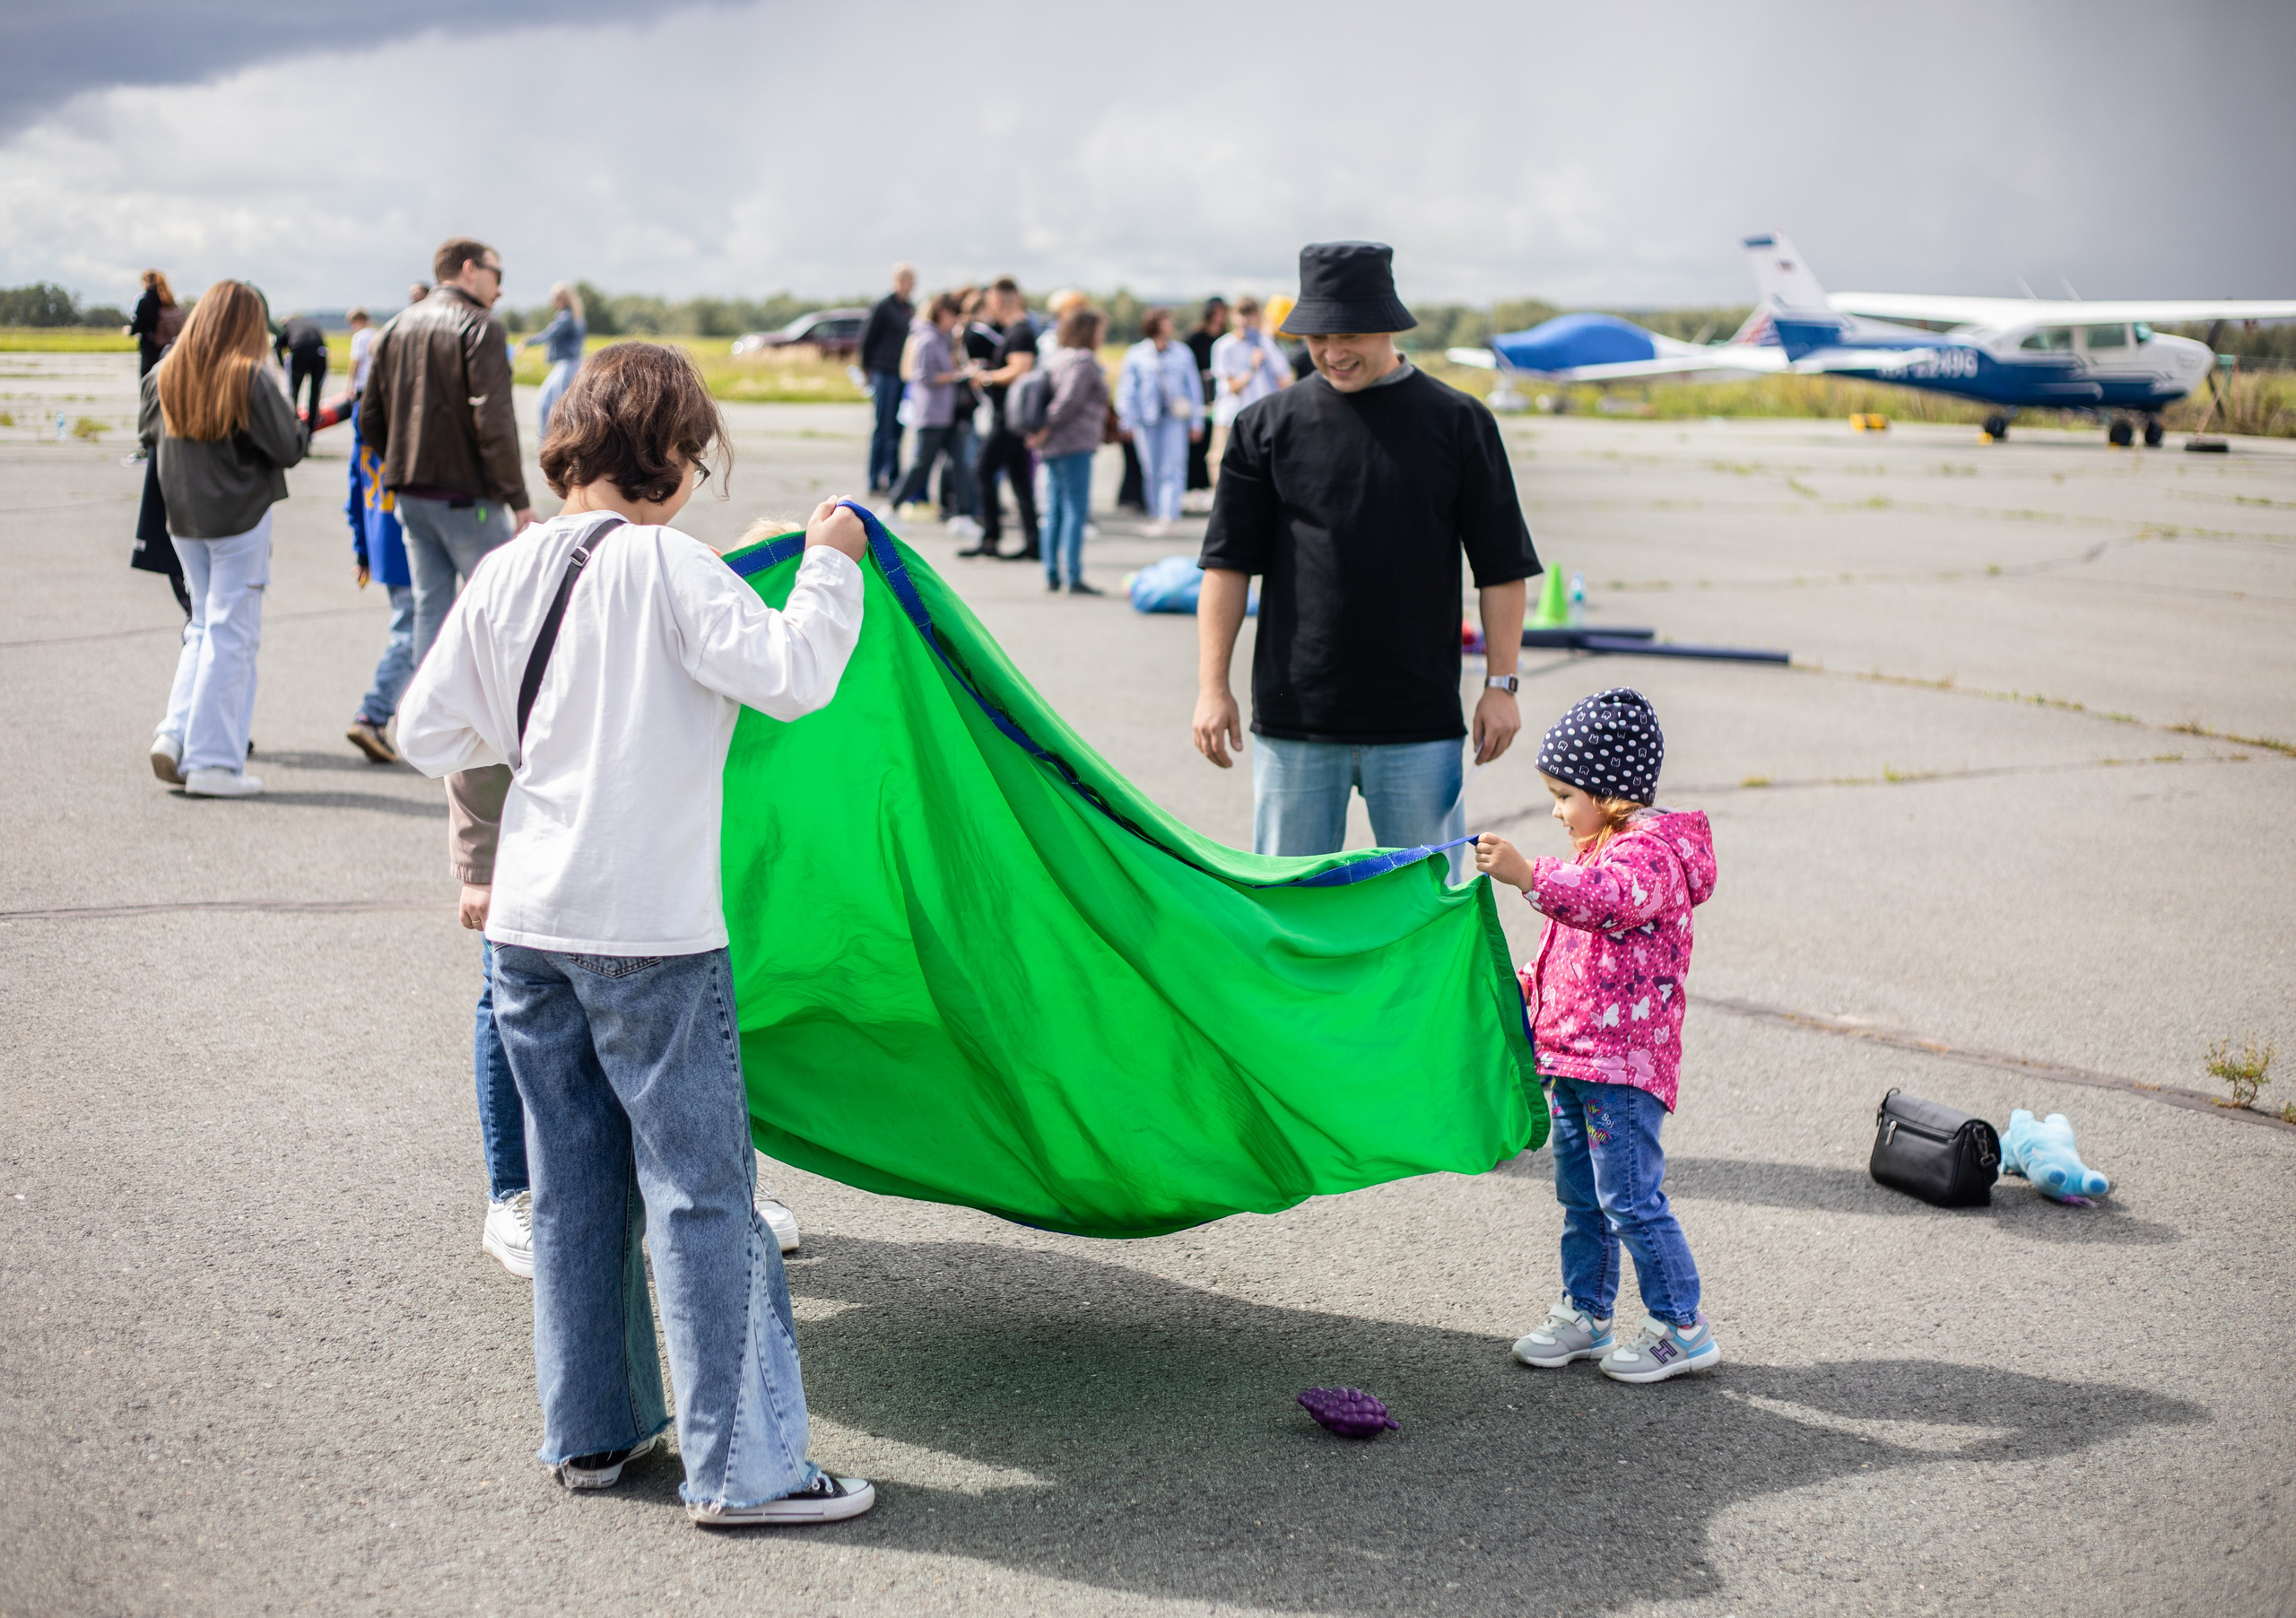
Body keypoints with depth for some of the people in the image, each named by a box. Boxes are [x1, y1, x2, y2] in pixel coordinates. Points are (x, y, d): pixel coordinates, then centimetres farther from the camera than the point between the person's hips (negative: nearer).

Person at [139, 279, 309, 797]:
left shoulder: (165, 374, 2)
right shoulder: (251, 378, -14)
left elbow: (146, 434, 15)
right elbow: (288, 448, -10)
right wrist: (299, 425, 9)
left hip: (183, 519, 6)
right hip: (241, 516, -5)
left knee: (203, 627, 18)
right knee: (231, 634, -1)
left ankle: (176, 732, 3)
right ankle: (211, 762, 0)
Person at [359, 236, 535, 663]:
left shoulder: (395, 328, 12)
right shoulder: (480, 327, -10)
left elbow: (369, 419, 13)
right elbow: (493, 422, -18)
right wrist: (518, 499, -15)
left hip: (410, 498, 7)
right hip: (468, 499, -7)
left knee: (430, 607, 11)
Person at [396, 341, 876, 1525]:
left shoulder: (506, 573, 6)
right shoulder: (670, 567, -11)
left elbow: (427, 731, 9)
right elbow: (792, 676, -20)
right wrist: (830, 567, -5)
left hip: (528, 925, 6)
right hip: (650, 933, -6)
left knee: (574, 1182, 15)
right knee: (699, 1186, 0)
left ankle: (590, 1429, 25)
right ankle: (738, 1465, 3)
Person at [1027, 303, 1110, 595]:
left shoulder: (1054, 359, 18)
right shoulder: (1084, 361, -10)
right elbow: (1069, 400, -19)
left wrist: (1043, 432, 11)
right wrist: (1047, 430, -14)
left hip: (1051, 448, 9)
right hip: (1075, 444, -9)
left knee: (1054, 510, 11)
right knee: (1076, 508, -8)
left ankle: (1051, 575, 13)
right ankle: (1074, 577, -10)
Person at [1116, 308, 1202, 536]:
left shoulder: (1182, 354, 10)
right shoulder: (1135, 355, 6)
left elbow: (1194, 386, 14)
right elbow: (1126, 389, 7)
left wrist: (1196, 422, 11)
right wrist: (1128, 421, 1)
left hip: (1175, 417, 0)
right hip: (1146, 419, 0)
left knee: (1173, 467, -11)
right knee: (1151, 470, 2)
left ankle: (1167, 515, -16)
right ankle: (1155, 515, 14)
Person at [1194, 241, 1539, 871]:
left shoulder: (1458, 423, 3)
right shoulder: (1267, 425, 4)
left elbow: (1501, 569, 5)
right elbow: (1228, 564, 4)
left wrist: (1500, 683, 0)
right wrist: (1213, 686, -2)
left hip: (1420, 723, -1)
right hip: (1293, 720, 1)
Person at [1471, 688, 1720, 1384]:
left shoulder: (1651, 853, -14)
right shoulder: (1600, 849, 18)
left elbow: (1606, 900, -37)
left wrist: (1529, 877, -48)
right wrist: (1534, 983, 19)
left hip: (1624, 1062, -10)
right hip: (1573, 1054, 10)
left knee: (1630, 1196, -8)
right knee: (1581, 1195, 15)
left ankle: (1682, 1327, 1)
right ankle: (1585, 1314, 25)